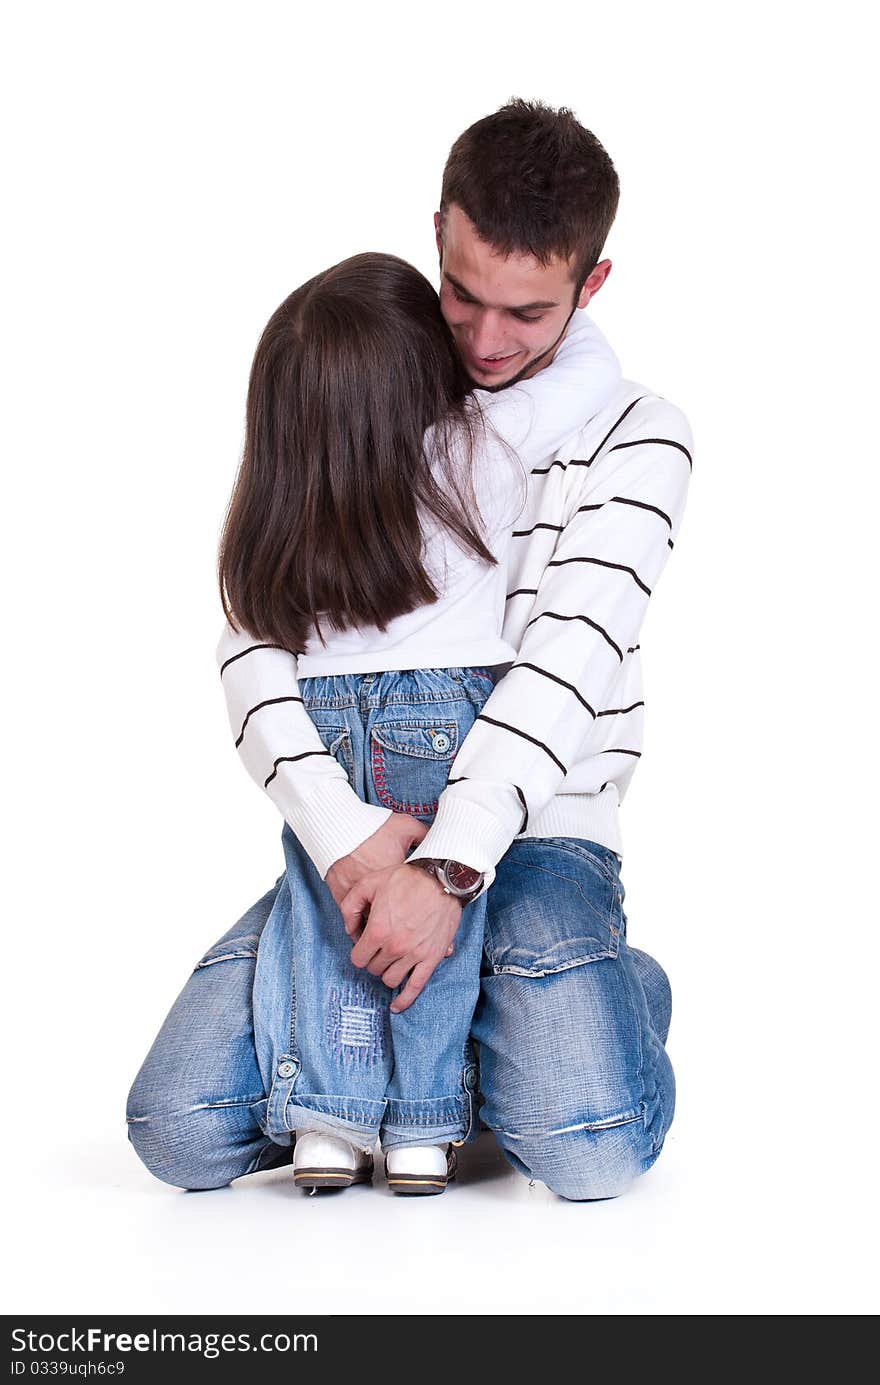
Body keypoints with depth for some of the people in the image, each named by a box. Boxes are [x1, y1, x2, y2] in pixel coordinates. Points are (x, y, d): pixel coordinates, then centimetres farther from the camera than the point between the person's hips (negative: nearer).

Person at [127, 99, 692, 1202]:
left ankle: (616, 991, 10)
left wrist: (448, 865, -28)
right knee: (182, 1131, -12)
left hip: (533, 833, -2)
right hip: (356, 835, 3)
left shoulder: (633, 436, -2)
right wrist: (339, 831, -22)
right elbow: (257, 634, -5)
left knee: (584, 1150, -24)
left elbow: (566, 657, -15)